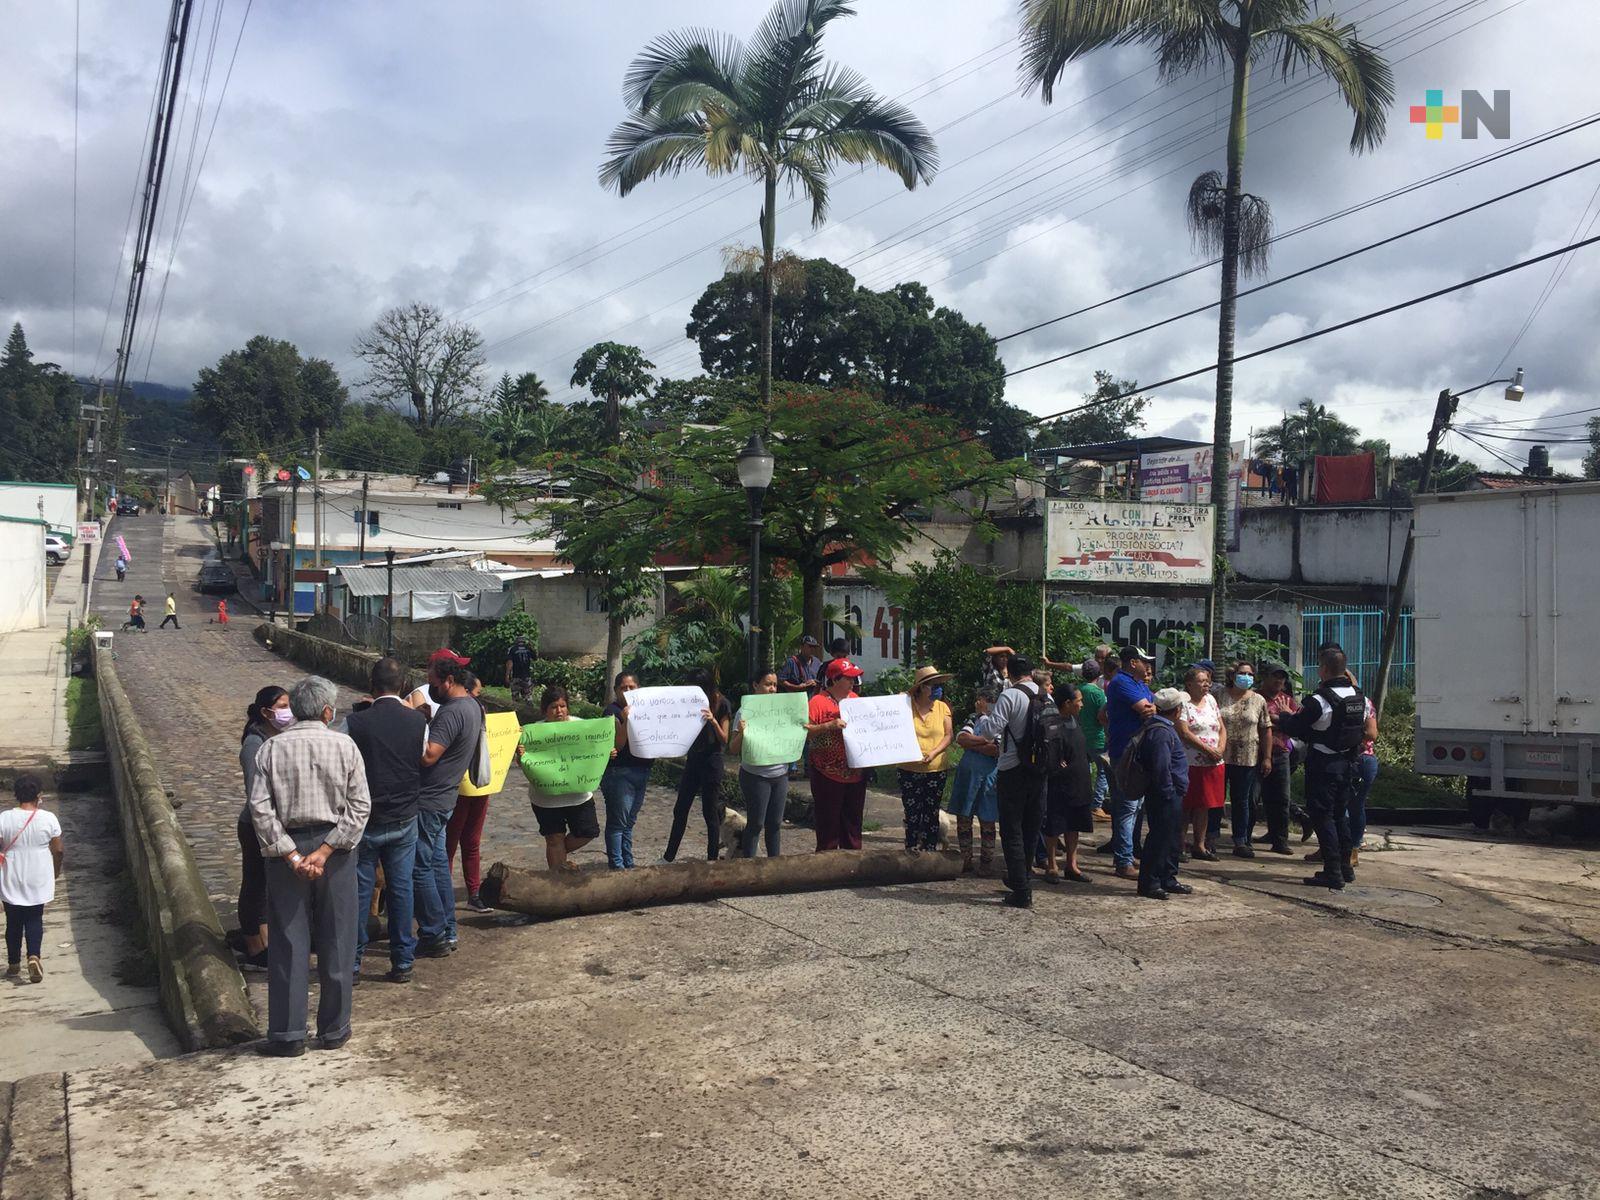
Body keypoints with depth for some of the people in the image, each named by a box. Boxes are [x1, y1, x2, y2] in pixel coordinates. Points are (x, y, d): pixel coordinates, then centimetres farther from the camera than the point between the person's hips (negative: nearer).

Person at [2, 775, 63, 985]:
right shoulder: (48, 818, -10)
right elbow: (57, 850, -2)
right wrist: (56, 871, 15)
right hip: (39, 880, 0)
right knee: (35, 920, 11)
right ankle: (34, 956, -10)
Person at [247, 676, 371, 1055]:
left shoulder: (272, 748, -2)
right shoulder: (344, 746, -4)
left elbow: (260, 808, -9)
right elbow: (360, 806, -9)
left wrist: (291, 855, -9)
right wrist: (325, 850, -11)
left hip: (287, 848, 0)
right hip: (335, 849, 0)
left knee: (287, 943, 7)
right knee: (336, 941, 10)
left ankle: (287, 1034, 11)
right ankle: (334, 1030, 18)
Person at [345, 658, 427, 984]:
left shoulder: (354, 723, -14)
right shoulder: (418, 722, -6)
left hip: (364, 821, -2)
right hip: (405, 821, 2)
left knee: (359, 890, 9)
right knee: (402, 888, 10)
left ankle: (351, 963, 16)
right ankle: (402, 962, 16)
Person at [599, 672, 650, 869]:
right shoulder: (613, 711, -8)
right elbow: (618, 744, -17)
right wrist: (625, 720, -29)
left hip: (642, 770, 7)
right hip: (619, 772, -7)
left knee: (629, 822, 15)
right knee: (617, 822, -2)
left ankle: (628, 864, 22)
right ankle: (617, 866, 4)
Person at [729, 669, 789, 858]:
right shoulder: (746, 712, -9)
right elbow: (733, 749, -10)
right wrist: (741, 733, -29)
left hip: (780, 774, 5)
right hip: (756, 776, -5)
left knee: (775, 823, 12)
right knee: (756, 823, 1)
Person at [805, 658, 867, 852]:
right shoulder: (818, 701, -9)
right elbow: (804, 732, -15)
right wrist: (829, 726, -27)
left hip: (856, 775, 6)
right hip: (828, 776, -6)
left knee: (853, 824, 14)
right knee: (828, 825, 1)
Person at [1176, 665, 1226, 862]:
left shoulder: (1210, 699, 14)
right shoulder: (1182, 701, -8)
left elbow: (1222, 728, 15)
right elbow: (1184, 732, -15)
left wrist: (1220, 749, -2)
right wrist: (1207, 749, -15)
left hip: (1214, 763, 7)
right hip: (1190, 762, -6)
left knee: (1204, 805, 10)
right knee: (1186, 805, -3)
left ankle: (1200, 845, 18)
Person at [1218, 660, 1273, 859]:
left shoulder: (1258, 701, 6)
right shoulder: (1220, 696, 0)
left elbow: (1266, 731, 7)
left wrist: (1267, 757, 2)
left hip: (1247, 759, 1)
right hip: (1220, 757, -1)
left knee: (1242, 801, 7)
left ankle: (1241, 842, 13)